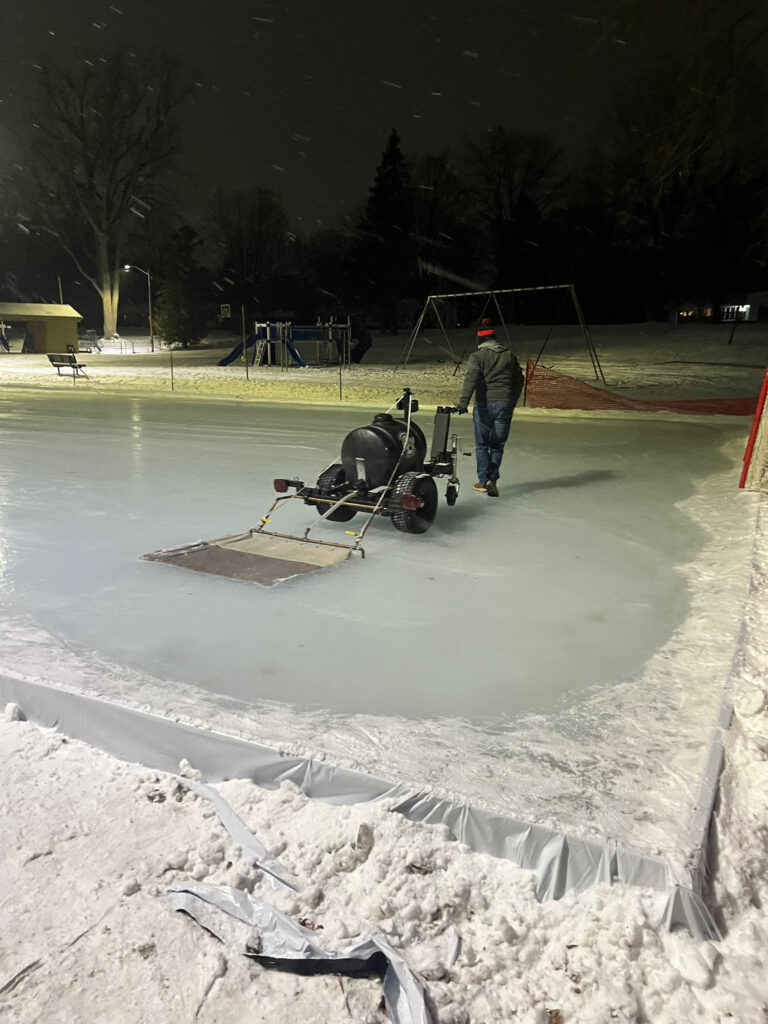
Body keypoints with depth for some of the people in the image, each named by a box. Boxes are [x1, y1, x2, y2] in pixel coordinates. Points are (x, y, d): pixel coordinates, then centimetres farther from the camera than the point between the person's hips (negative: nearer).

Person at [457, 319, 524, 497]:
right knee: (497, 445, 11)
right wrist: (512, 402, 25)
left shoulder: (477, 356, -3)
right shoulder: (509, 354, 11)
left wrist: (464, 401, -26)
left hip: (484, 404, -3)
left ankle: (483, 481, 6)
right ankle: (492, 479, 2)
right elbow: (519, 379, 16)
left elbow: (471, 378, -18)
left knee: (482, 445, 9)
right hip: (505, 405, 3)